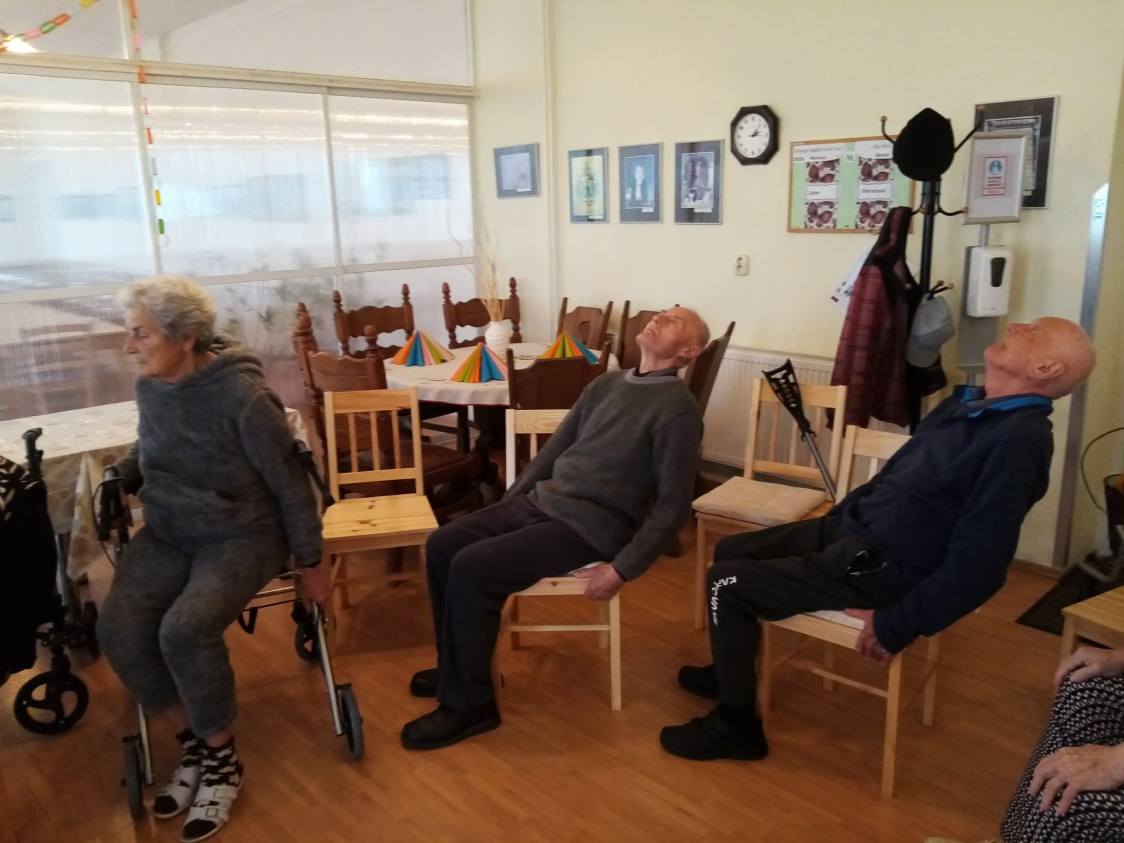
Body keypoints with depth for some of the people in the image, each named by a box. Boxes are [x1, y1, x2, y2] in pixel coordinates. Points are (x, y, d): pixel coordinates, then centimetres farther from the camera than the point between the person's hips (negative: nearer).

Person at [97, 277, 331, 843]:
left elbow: (289, 484, -13)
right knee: (117, 628, -18)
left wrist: (310, 565, -7)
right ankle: (194, 745, 3)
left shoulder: (243, 397, -22)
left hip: (242, 534, -6)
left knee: (185, 630, -30)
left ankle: (222, 758, -4)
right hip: (167, 532, 6)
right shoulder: (149, 387, -2)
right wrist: (111, 481, 2)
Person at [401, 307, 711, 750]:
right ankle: (457, 665, 16)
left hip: (588, 526, -8)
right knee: (441, 546, -2)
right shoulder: (605, 384, 14)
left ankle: (469, 704, -4)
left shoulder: (677, 409, -10)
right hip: (539, 501, 8)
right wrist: (506, 504, 14)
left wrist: (623, 569, -17)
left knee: (472, 568, -22)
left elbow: (673, 505, -13)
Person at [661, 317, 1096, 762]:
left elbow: (978, 565, -27)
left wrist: (897, 627, -21)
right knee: (730, 551, 14)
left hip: (879, 566, -9)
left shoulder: (1018, 439, -24)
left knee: (726, 583, -11)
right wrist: (841, 512, 16)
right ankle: (731, 670, 34)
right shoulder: (969, 403, 6)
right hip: (853, 526, 9)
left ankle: (736, 726, 6)